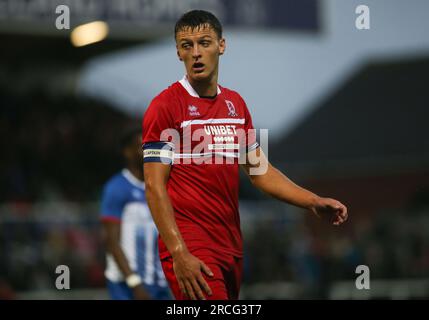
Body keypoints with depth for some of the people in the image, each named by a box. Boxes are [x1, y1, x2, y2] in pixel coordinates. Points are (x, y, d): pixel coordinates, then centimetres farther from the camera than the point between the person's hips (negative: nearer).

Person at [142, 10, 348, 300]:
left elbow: (259, 170, 19)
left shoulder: (235, 103, 14)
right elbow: (155, 186, -11)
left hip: (232, 247, 7)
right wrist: (179, 254, -19)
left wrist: (314, 202, 7)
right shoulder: (165, 105, -7)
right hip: (189, 247, -7)